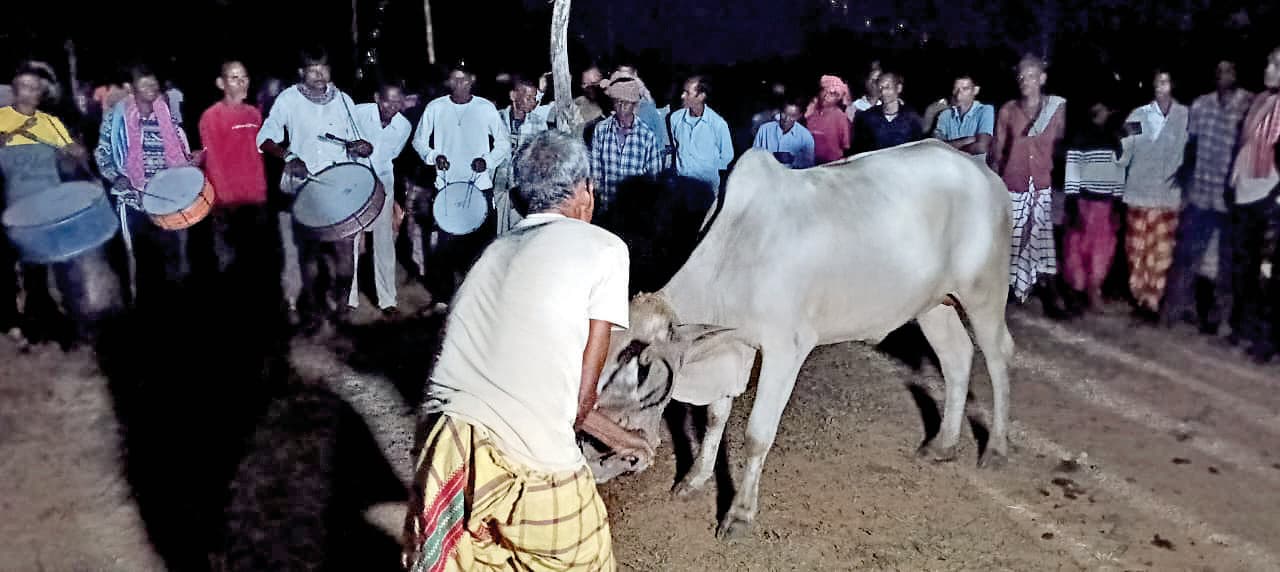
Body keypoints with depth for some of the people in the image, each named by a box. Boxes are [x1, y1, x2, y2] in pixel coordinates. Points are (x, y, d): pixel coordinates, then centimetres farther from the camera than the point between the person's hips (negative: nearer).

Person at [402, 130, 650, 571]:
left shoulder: (496, 250, 20)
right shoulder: (603, 249, 1)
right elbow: (582, 394, 0)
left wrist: (614, 435, 36)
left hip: (444, 447, 5)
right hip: (529, 462, -5)